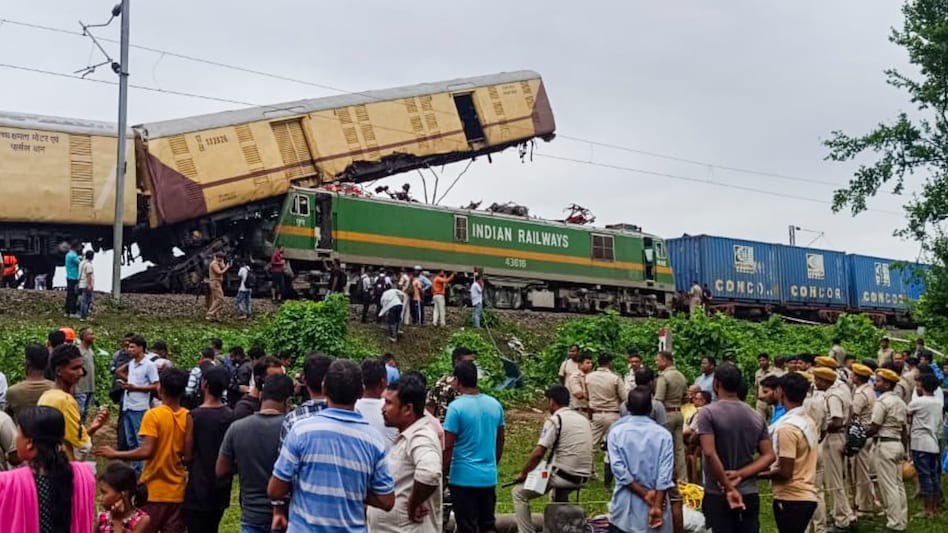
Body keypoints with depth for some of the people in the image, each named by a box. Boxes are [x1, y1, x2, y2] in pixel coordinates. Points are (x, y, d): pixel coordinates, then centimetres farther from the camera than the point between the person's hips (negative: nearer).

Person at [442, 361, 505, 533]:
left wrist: (444, 474, -1)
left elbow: (448, 447, -13)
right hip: (489, 476, 5)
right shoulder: (495, 404, 4)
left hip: (464, 477, -5)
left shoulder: (456, 407, -14)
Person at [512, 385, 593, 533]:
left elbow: (538, 453, -15)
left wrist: (522, 474, -2)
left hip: (563, 475, -7)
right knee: (559, 490, 39)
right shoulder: (583, 419, 13)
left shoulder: (554, 420, -10)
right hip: (583, 477, 8)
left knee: (519, 492, 7)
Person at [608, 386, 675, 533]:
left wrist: (645, 494, -10)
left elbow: (619, 469, -12)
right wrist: (657, 506, -14)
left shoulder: (616, 432, -3)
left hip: (624, 507, 0)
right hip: (657, 502, 0)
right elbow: (665, 474, -11)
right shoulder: (663, 435, -3)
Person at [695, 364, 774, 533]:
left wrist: (728, 488, -15)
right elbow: (769, 455, 3)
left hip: (717, 495, -4)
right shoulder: (756, 416, 7)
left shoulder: (708, 413, -10)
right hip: (749, 495, 4)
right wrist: (740, 474, -6)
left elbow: (709, 453, -20)